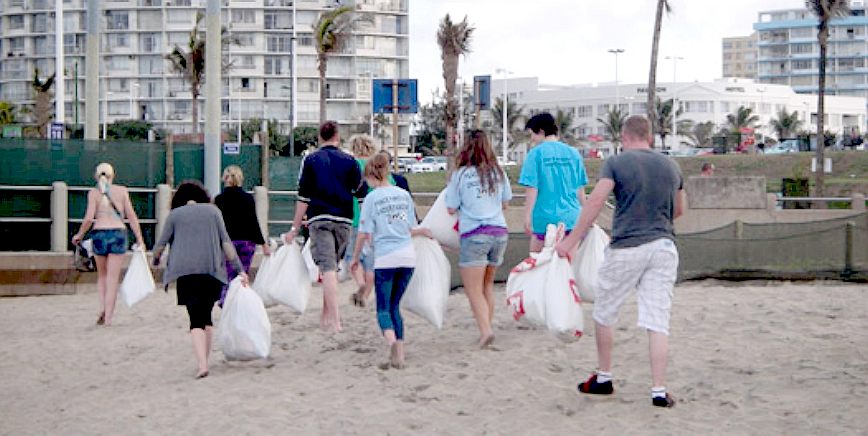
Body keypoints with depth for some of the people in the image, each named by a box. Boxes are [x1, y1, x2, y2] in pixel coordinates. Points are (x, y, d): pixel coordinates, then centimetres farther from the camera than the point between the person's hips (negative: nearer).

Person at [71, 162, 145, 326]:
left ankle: (103, 307, 5)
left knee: (102, 275, 21)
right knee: (113, 278, 2)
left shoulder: (93, 192, 3)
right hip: (118, 233, -1)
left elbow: (89, 218, -6)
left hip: (99, 234, 1)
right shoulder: (122, 190, 5)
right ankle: (108, 317, -1)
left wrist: (79, 235, 9)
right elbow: (131, 216, 2)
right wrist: (140, 239, 4)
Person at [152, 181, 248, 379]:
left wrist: (156, 260, 33)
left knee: (196, 319, -4)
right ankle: (205, 360, 17)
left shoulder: (174, 214, 9)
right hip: (212, 271, 1)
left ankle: (202, 365, -19)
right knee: (206, 315, 16)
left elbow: (160, 244, 11)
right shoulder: (212, 210, 11)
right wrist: (239, 268, 5)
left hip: (186, 273, -1)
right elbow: (225, 241, 5)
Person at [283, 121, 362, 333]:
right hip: (344, 220, 2)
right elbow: (360, 192, 6)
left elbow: (303, 197, 1)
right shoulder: (350, 161, 7)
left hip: (319, 219, -2)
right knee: (333, 267, 16)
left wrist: (295, 228, 6)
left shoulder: (310, 160, 3)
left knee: (327, 268, -8)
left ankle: (335, 320, -16)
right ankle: (326, 316, 21)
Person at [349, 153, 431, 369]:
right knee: (395, 306, 15)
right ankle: (398, 356, 8)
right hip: (408, 256, 4)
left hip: (385, 259, -4)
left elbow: (364, 233, -6)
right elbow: (410, 229, 12)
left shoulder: (372, 198, -5)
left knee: (383, 308, 1)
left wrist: (355, 257, 8)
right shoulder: (404, 194, 8)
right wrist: (424, 231, 34)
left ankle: (392, 342, -28)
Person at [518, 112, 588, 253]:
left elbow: (532, 189, -10)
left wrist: (527, 218, -6)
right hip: (571, 218, 4)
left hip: (545, 218, -4)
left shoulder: (536, 153, -5)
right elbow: (580, 190, 12)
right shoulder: (573, 153, 7)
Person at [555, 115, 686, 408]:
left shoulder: (616, 163, -4)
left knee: (603, 314, 15)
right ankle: (659, 391, -3)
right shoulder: (671, 166, 11)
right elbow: (679, 209, 23)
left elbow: (595, 203, -12)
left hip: (626, 249, -3)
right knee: (657, 320, 1)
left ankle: (603, 378, 24)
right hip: (664, 247, 4)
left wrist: (571, 241, -10)